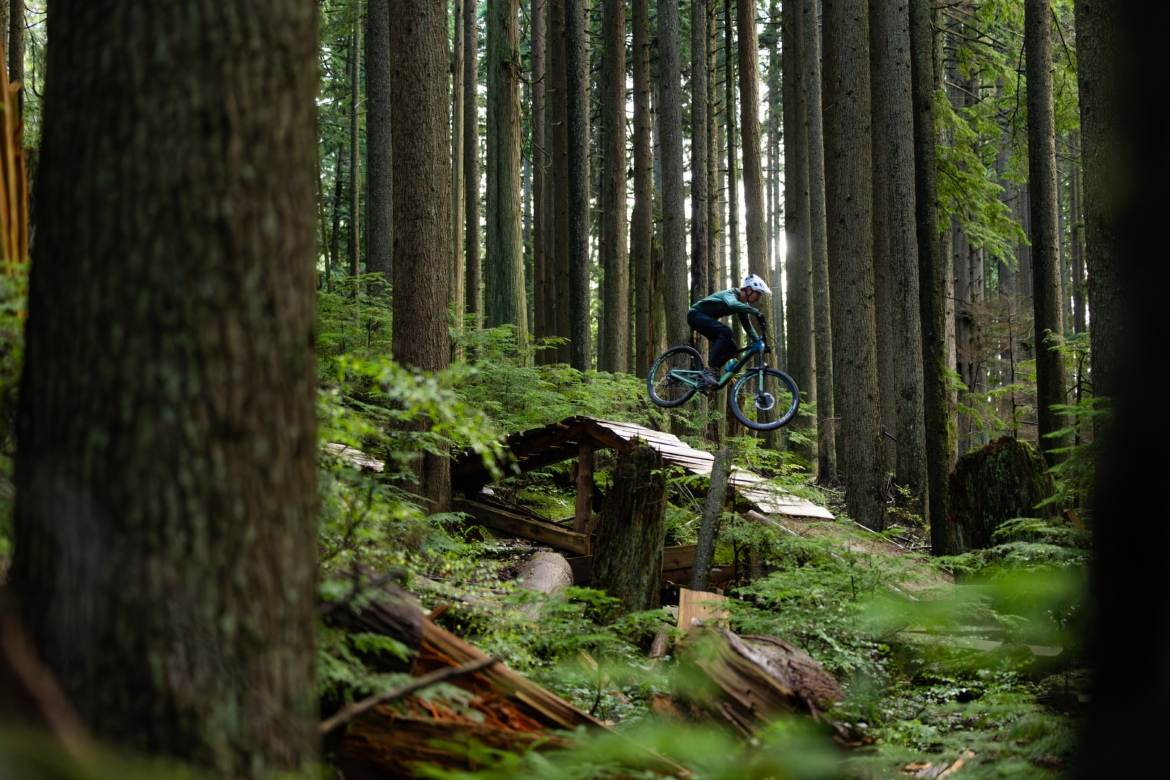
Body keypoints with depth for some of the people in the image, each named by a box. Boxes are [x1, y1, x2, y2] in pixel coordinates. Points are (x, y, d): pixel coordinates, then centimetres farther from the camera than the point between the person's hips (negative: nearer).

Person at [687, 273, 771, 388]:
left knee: (731, 347, -2)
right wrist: (756, 312, -51)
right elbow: (733, 304, -48)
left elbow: (747, 327, 11)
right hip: (696, 314, -10)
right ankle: (709, 369, -29)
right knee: (726, 332, -30)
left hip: (706, 318, 10)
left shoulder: (742, 304, 4)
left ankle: (707, 379, 2)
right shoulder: (731, 294, -23)